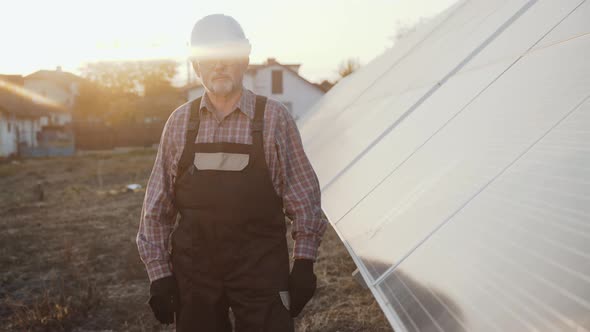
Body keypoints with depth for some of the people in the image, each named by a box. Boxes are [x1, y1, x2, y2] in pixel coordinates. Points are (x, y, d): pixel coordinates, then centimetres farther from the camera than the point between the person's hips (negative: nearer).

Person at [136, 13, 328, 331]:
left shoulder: (274, 117, -2)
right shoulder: (180, 122, 4)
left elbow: (303, 197, 1)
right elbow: (156, 206, 7)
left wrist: (303, 263, -3)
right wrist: (159, 272, 2)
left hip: (260, 268, -2)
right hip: (193, 267, 2)